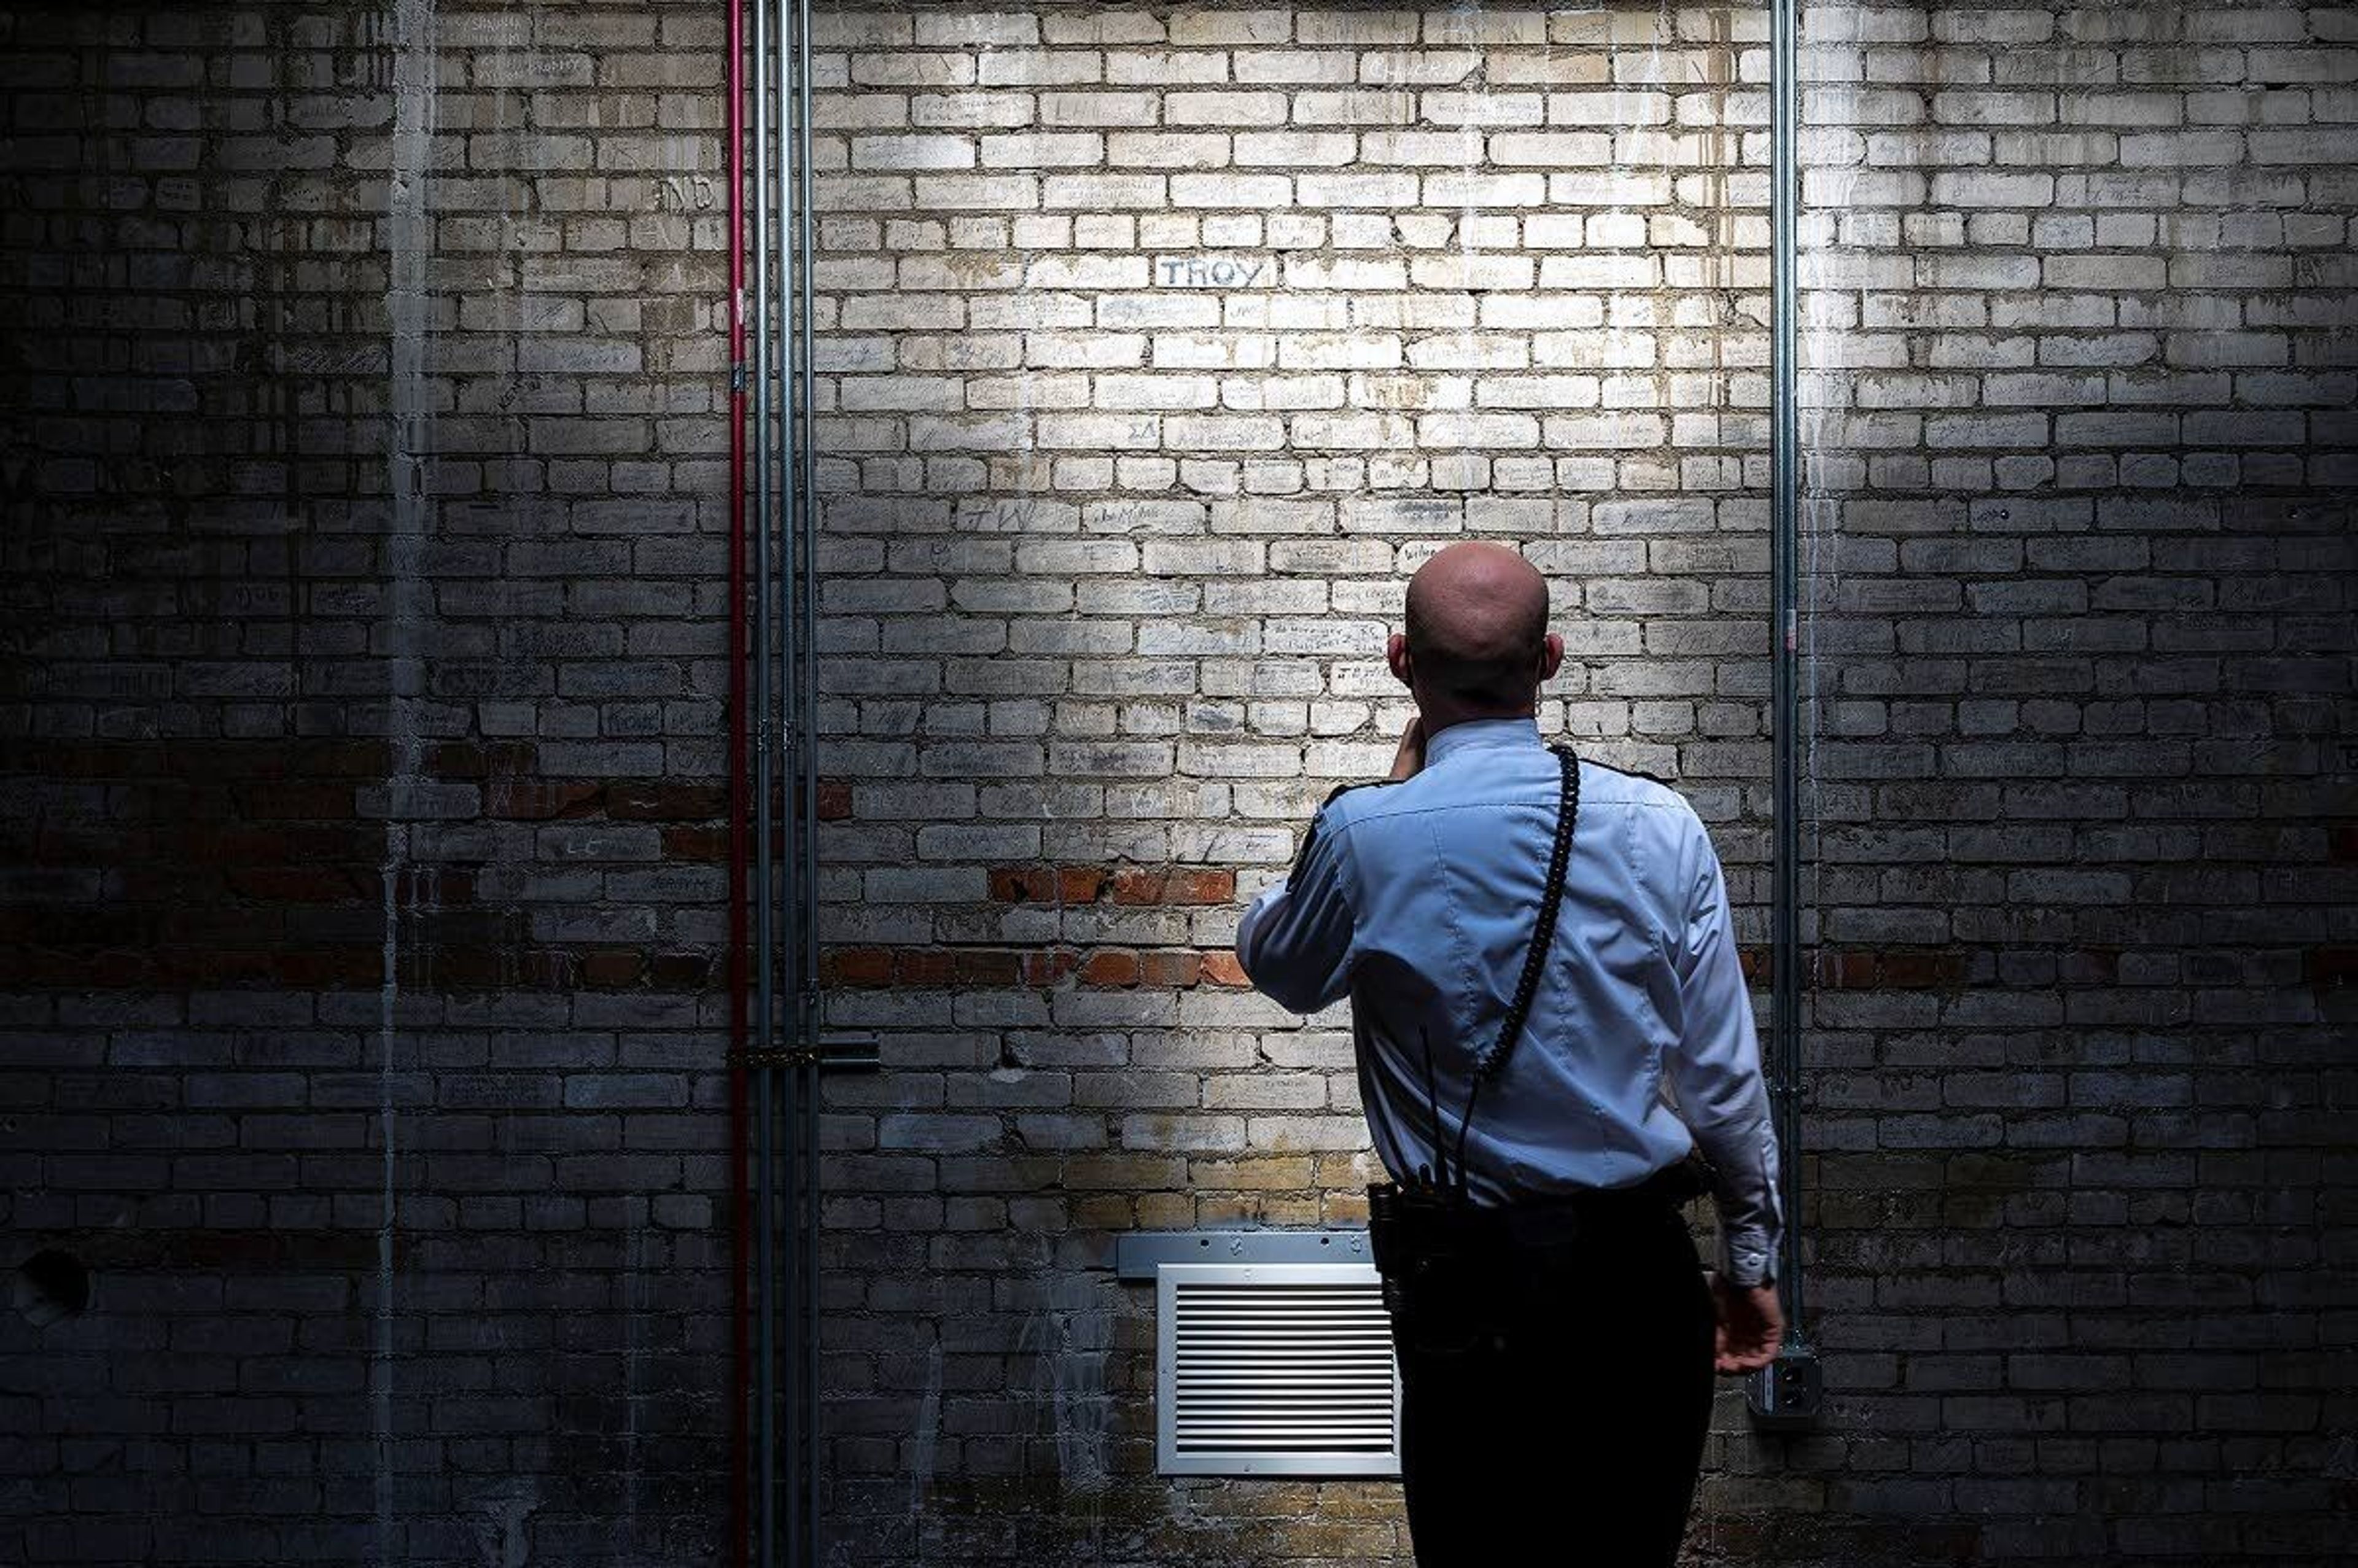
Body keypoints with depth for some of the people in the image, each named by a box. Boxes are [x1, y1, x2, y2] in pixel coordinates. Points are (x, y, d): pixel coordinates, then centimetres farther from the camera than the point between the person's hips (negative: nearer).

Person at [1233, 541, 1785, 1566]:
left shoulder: (1367, 835, -10)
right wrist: (1752, 1258, 11)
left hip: (1467, 1279, -2)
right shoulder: (1658, 826, -5)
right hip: (1639, 1268, 2)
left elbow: (1277, 966, 12)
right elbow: (1724, 1071, -1)